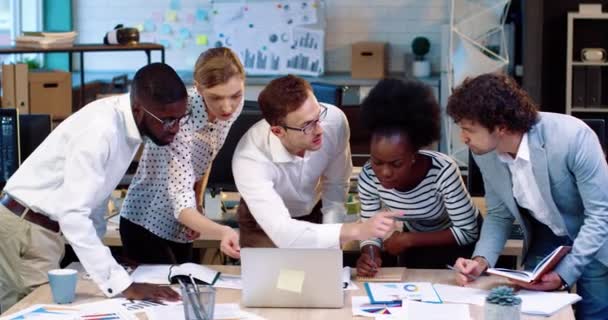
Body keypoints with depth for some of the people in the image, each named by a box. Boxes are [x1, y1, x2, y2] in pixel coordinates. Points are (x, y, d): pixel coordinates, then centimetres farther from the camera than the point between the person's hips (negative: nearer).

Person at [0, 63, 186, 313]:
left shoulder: (129, 121, -3)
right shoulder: (100, 130, -28)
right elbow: (73, 215, -34)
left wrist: (98, 252, 14)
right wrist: (124, 285, -37)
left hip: (46, 227, 8)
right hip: (25, 228, -8)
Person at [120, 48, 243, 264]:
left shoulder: (234, 105, -14)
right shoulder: (179, 117, -33)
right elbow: (181, 203, -38)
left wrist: (197, 201, -2)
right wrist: (221, 232, -54)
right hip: (146, 226, -6)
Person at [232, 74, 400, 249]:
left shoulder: (334, 120, -27)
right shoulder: (250, 159, -38)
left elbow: (336, 185, -10)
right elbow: (283, 234, -47)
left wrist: (330, 243, -20)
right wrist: (357, 230, -54)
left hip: (315, 212, 4)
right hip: (264, 224, -4)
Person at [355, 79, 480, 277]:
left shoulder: (443, 171, -36)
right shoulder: (368, 177, -25)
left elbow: (468, 232, -27)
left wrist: (408, 240, -31)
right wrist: (369, 255, -36)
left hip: (457, 240, -3)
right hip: (416, 242, 3)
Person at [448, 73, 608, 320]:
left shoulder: (572, 137, -32)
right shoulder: (484, 153, -15)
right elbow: (499, 214, -1)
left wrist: (564, 274, -32)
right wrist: (482, 259, -19)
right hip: (545, 239, 4)